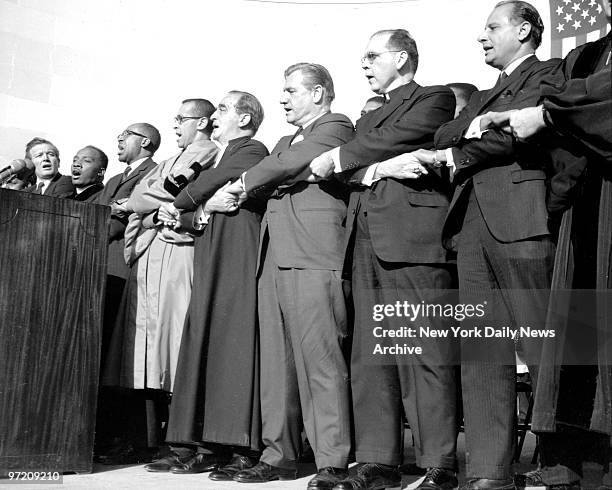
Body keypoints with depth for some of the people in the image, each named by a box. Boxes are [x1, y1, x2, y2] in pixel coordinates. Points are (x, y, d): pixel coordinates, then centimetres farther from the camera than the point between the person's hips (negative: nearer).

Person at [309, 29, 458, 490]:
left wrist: (339, 158, 1)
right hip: (368, 242, 7)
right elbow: (347, 172, 14)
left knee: (425, 356, -7)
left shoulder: (435, 99, 10)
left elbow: (400, 136, -8)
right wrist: (376, 167, -9)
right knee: (370, 357, 4)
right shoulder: (369, 118, 29)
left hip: (414, 238, -7)